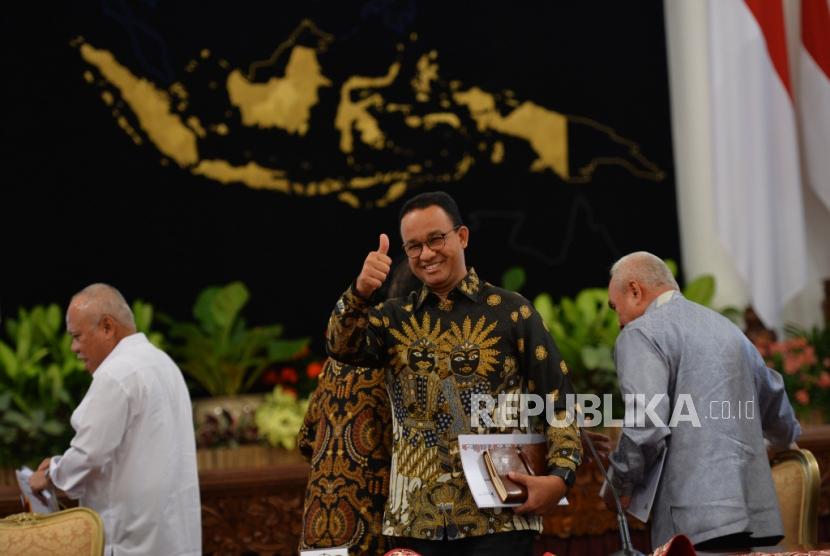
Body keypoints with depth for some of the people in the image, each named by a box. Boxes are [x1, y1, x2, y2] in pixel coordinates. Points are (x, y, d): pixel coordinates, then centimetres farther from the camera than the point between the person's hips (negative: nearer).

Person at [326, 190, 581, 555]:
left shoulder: (510, 312, 5)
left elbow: (559, 402, 3)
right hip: (415, 521, 3)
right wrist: (359, 292, -27)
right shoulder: (396, 318, 13)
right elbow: (342, 347, -7)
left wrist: (560, 476, -12)